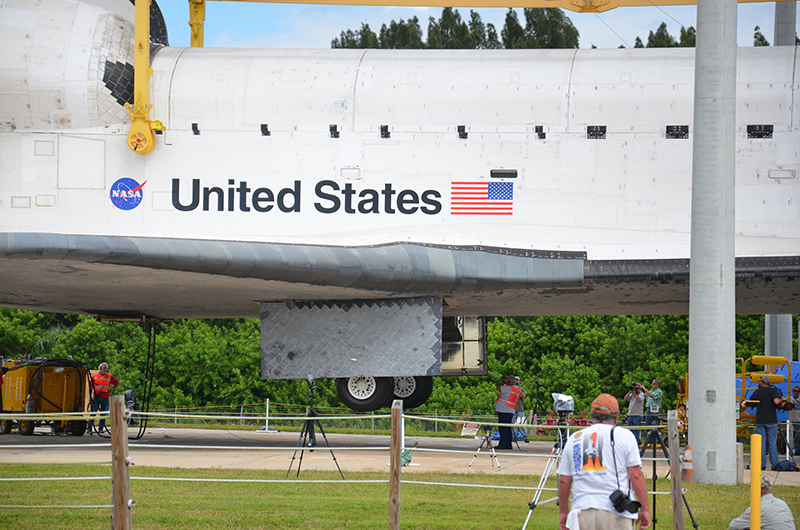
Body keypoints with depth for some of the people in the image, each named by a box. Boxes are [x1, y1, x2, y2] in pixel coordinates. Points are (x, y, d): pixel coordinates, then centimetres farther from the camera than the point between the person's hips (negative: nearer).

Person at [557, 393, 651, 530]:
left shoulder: (574, 439, 15)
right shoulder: (624, 435, 5)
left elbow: (564, 480, 15)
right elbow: (636, 475, -1)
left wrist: (563, 512, 24)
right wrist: (645, 508, 3)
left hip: (582, 512, 3)